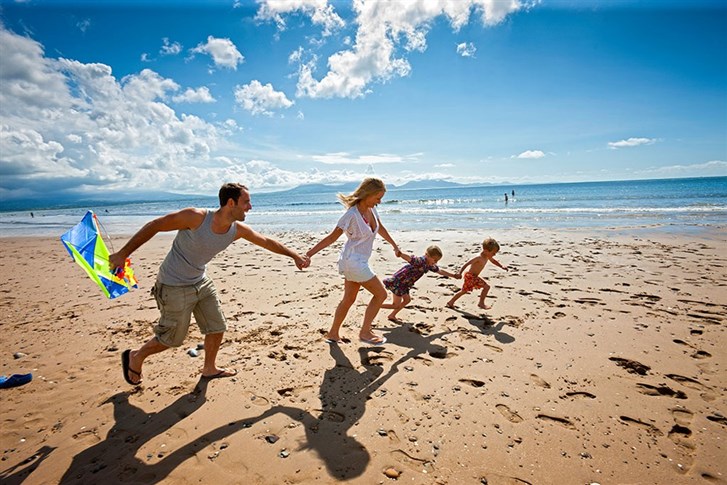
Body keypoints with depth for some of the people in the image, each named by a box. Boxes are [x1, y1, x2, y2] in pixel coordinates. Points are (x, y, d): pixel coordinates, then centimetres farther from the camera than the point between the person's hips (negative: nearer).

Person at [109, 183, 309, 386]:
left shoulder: (238, 230, -10)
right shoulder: (196, 217, -28)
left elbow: (266, 241, 4)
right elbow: (153, 226, -18)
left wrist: (295, 255, 6)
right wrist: (123, 254, -13)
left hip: (201, 282, 7)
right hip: (174, 286, -6)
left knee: (217, 328, 12)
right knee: (172, 338, 7)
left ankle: (209, 368, 36)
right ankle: (135, 357, 36)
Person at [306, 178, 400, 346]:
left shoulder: (371, 209, 2)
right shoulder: (352, 215, -22)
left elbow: (381, 228, 19)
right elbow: (331, 238, -17)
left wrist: (395, 246, 31)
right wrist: (308, 254, -18)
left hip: (359, 261, 8)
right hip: (353, 261, -8)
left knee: (348, 299, 16)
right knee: (380, 294, -1)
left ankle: (333, 334, 29)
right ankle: (365, 332, 10)